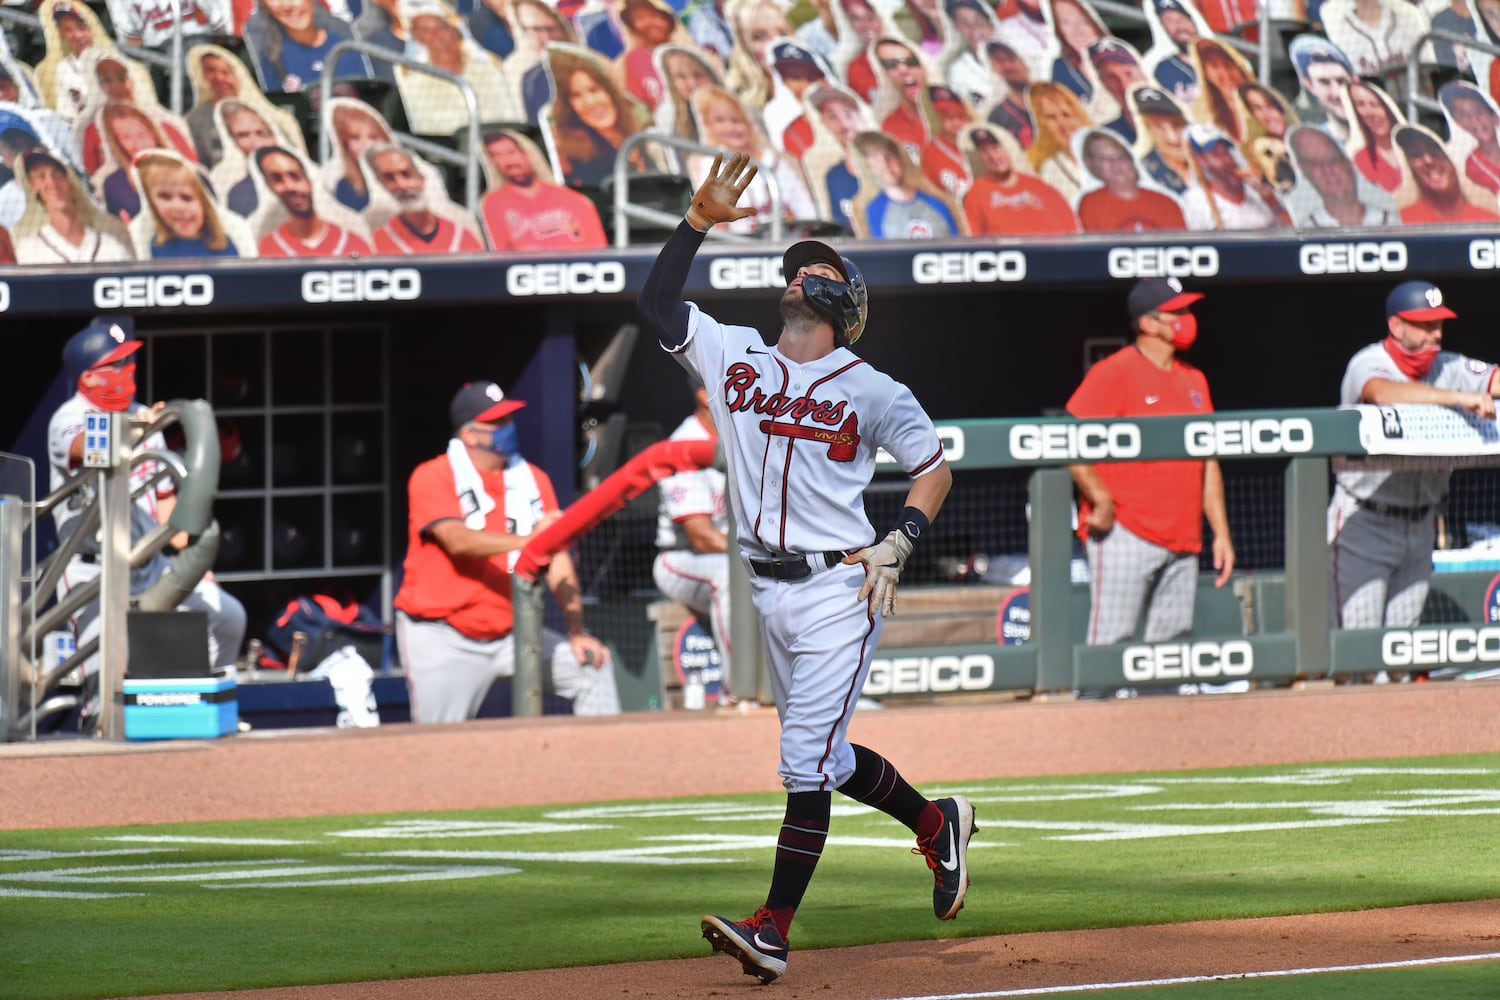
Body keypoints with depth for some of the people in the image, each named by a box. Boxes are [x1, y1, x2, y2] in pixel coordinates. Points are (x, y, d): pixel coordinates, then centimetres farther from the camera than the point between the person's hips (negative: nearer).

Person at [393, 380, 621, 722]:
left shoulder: (532, 480, 6)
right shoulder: (432, 478, -9)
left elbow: (558, 561, 2)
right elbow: (457, 540, -26)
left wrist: (577, 631, -8)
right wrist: (525, 541, -40)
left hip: (509, 632, 5)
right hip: (442, 639, -5)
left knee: (592, 667, -8)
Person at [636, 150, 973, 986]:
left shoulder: (871, 390, -2)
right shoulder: (735, 356, 10)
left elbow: (933, 469, 3)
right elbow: (659, 303, 7)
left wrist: (896, 549, -11)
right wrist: (701, 220, -2)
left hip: (840, 588, -6)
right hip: (770, 592, 6)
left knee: (806, 759, -10)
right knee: (825, 758, 16)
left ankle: (774, 931, -12)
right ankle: (935, 823, 41)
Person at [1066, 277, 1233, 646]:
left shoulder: (1193, 380, 18)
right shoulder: (1114, 373, -5)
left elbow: (1208, 463, 21)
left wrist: (1221, 532, 15)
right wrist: (1102, 502, -17)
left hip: (1182, 543, 7)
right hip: (1124, 536, -7)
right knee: (1111, 646, -12)